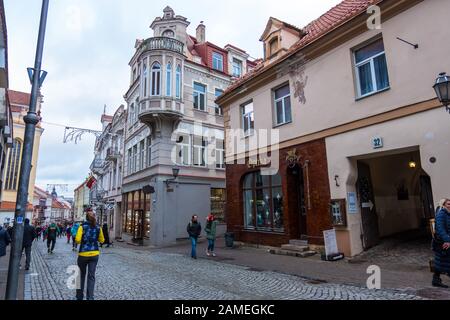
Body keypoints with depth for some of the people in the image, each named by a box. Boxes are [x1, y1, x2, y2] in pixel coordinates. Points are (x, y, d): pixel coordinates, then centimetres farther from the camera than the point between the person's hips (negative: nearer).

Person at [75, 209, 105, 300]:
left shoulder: (82, 226, -8)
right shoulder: (98, 228, 1)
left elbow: (78, 240, -15)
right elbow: (102, 240, 9)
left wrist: (82, 240, 6)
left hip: (83, 254, -1)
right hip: (94, 254, 1)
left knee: (81, 275, 16)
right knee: (91, 276, 5)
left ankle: (79, 296, 26)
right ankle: (90, 297, 2)